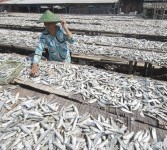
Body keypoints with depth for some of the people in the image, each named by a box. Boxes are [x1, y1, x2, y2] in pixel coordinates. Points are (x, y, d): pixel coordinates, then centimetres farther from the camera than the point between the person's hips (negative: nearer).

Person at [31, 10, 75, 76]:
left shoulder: (62, 30, -22)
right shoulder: (44, 34, -19)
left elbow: (72, 41, -31)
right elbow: (39, 49, -26)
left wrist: (66, 29, -41)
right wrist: (34, 65, -38)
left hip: (65, 59, -1)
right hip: (52, 60, 1)